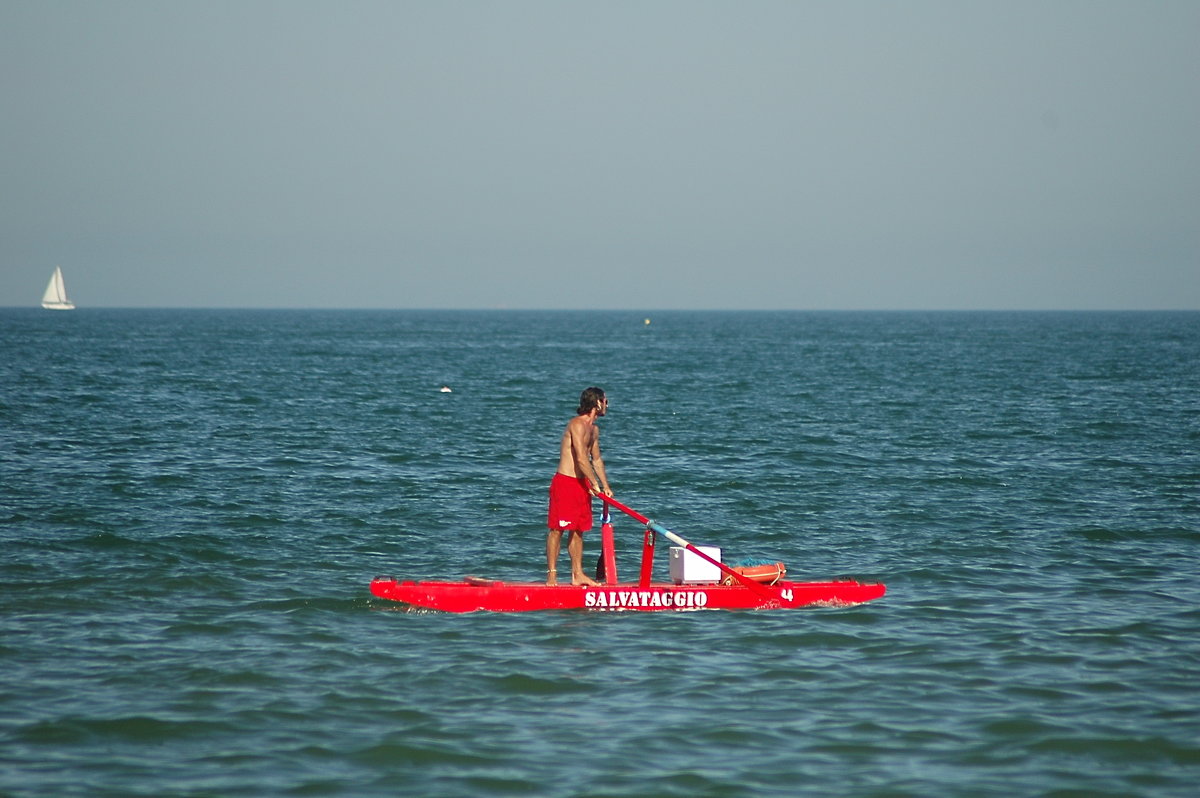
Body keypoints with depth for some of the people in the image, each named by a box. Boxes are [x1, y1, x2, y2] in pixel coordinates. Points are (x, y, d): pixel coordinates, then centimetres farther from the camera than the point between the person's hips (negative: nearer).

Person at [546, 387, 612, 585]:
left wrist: (605, 486, 17)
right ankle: (551, 575, -6)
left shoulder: (594, 429, 16)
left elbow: (596, 459, 23)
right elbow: (581, 459, -20)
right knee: (557, 529, -6)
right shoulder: (577, 425, -15)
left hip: (582, 484, 9)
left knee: (578, 530, 11)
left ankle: (577, 574, 16)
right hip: (565, 482, -9)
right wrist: (595, 484, -16)